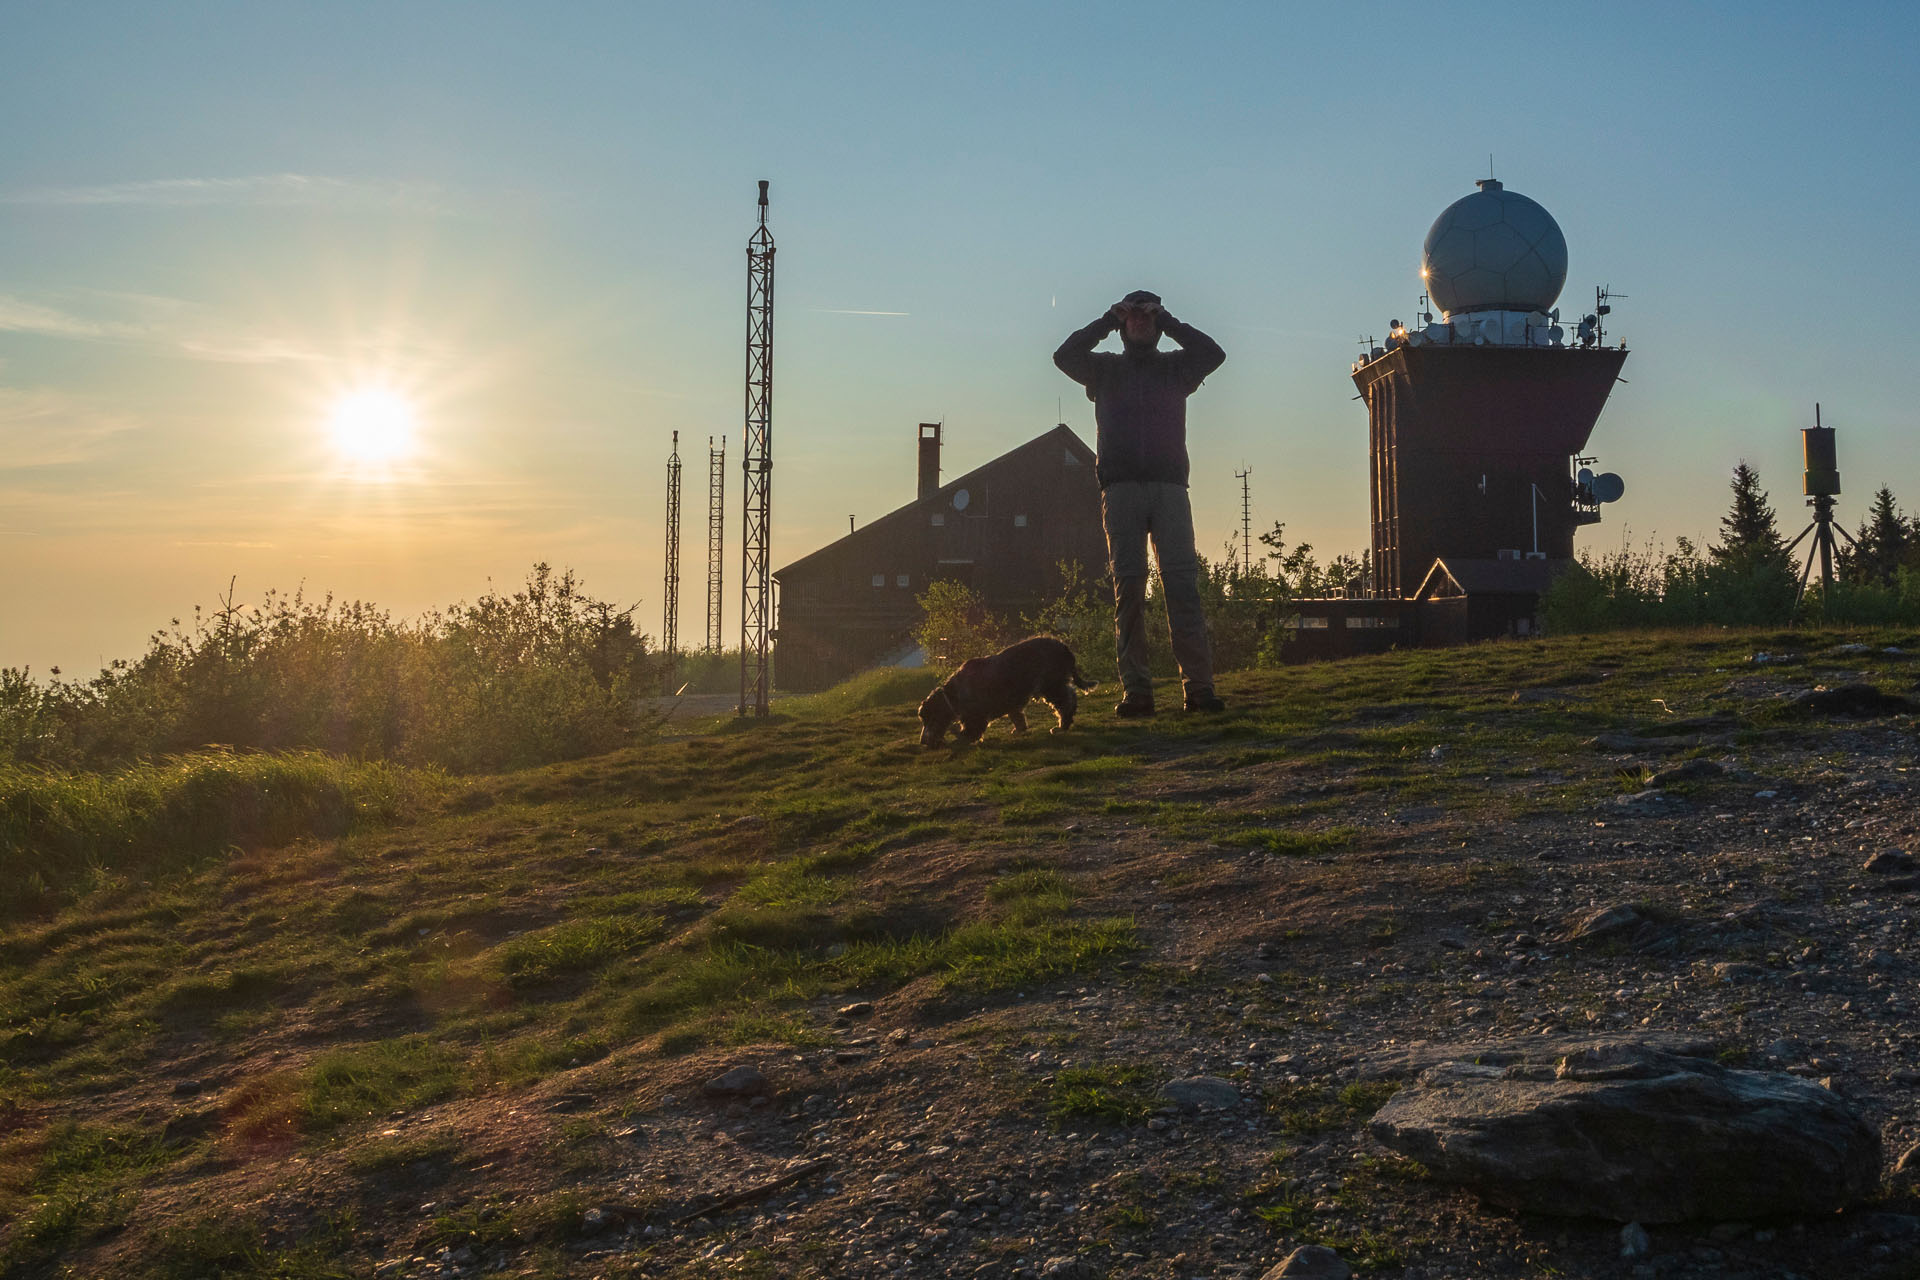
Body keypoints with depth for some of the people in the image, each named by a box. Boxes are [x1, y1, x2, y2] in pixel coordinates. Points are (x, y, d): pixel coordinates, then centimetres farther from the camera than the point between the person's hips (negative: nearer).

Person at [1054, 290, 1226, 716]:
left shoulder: (1174, 367, 18)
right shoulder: (1105, 368, 17)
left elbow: (1214, 354, 1)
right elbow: (1065, 356, 0)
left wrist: (1170, 324, 5)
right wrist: (1106, 322, 4)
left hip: (1169, 488, 0)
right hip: (1121, 488, 0)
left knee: (1182, 583, -10)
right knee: (1128, 587, -5)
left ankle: (1198, 684, -14)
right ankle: (1135, 689, -6)